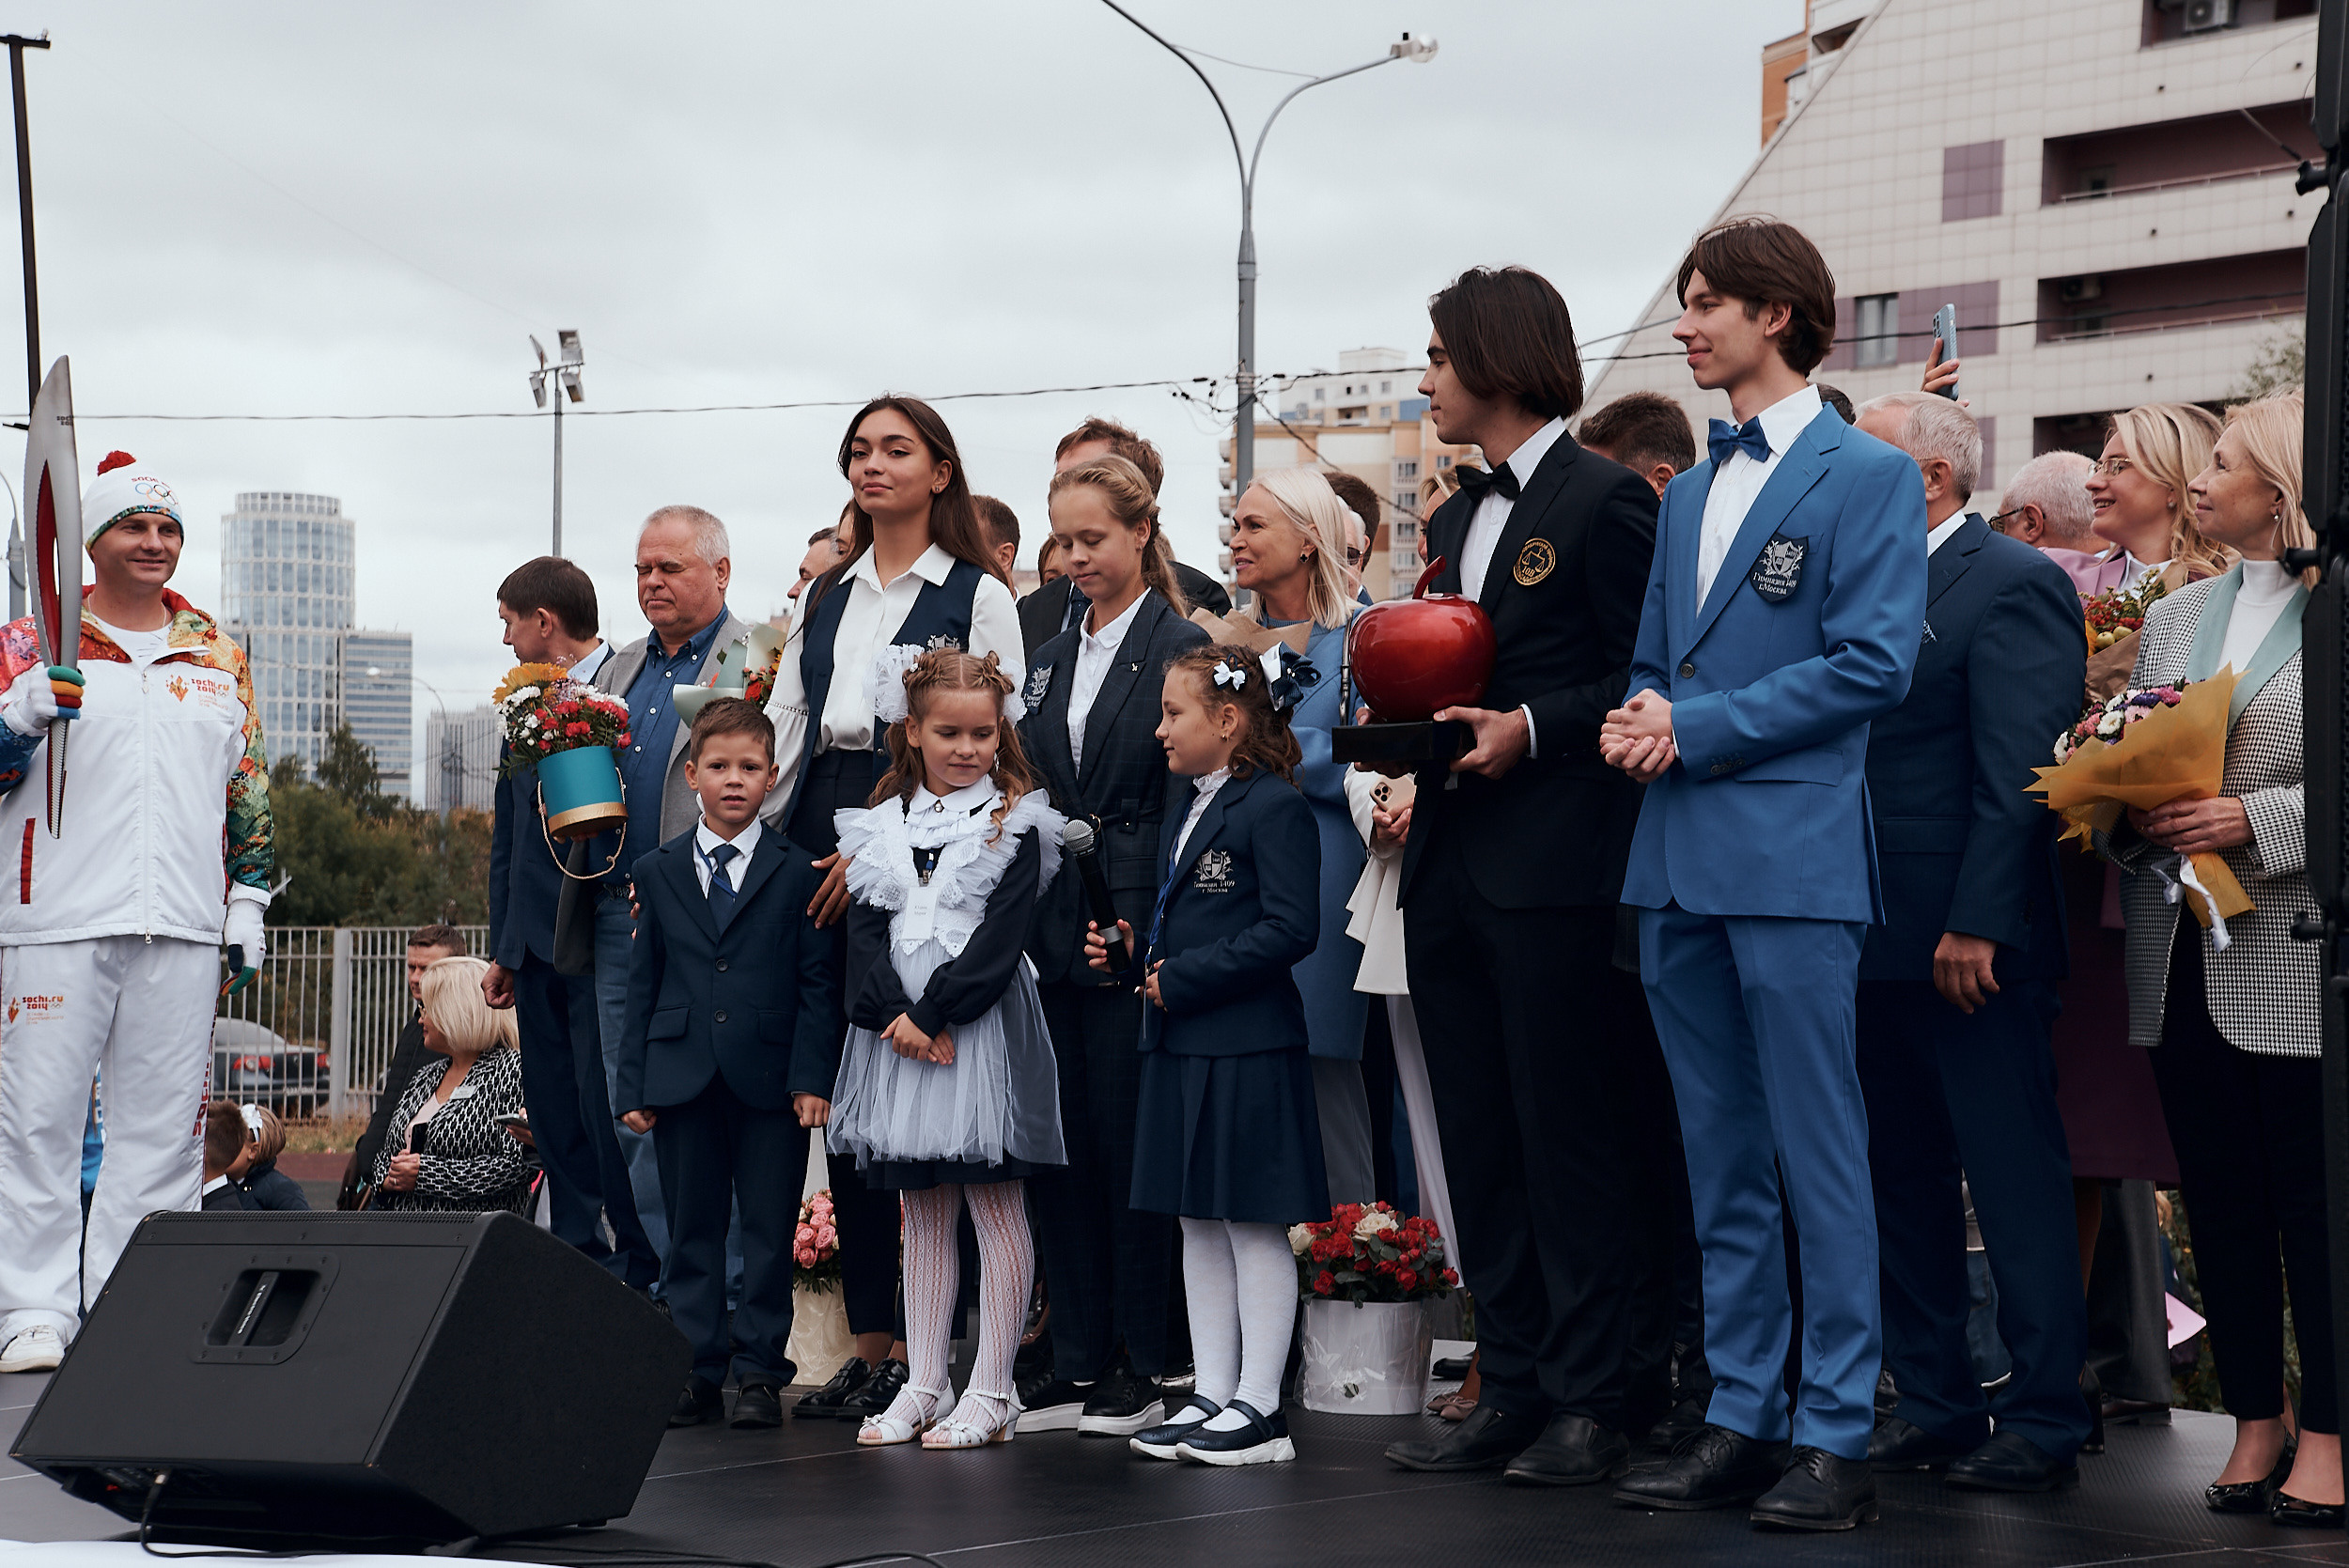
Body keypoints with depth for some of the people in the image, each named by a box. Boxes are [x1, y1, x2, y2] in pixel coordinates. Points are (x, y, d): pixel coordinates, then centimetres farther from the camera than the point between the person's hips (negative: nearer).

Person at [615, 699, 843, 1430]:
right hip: (683, 1079, 2)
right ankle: (694, 1371, 13)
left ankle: (759, 1370, 9)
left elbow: (819, 981, 0)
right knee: (691, 1230, 7)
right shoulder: (657, 872, 9)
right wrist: (634, 1083, 4)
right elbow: (643, 982, 10)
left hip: (770, 1077, -2)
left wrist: (812, 1076, -8)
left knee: (768, 1231, 2)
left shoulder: (798, 873, 2)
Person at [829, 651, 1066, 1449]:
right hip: (899, 1027, 5)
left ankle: (991, 1391, 2)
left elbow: (1001, 936, -10)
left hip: (983, 1023, -5)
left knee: (995, 1206, -1)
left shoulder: (1016, 824, -2)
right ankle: (924, 1385, 17)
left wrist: (933, 1013, -16)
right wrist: (896, 1015, -12)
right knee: (923, 1212, 11)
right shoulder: (881, 826, 10)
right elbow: (865, 932, 3)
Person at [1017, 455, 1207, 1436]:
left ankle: (1144, 1371, 6)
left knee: (1130, 1145, -2)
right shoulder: (1051, 660, 16)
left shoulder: (1181, 649, -5)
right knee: (1060, 1149, 7)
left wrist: (1152, 933, -16)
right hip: (1056, 932, 6)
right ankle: (1079, 1366, 14)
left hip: (1135, 932, -6)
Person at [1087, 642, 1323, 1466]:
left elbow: (1288, 930, -19)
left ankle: (1259, 1408, 4)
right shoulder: (1187, 815, 17)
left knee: (1254, 1224, -2)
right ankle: (1211, 1396, 18)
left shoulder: (1274, 808, -12)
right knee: (1198, 1224, 12)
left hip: (1248, 1049, -9)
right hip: (1180, 1045, 9)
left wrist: (1183, 977, -18)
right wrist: (1133, 953, 6)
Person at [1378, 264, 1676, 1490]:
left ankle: (1601, 1399, 4)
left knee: (1579, 1138, -3)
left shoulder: (1604, 500, -7)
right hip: (1452, 871, 9)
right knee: (1482, 1146, 11)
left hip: (1559, 872, -9)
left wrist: (1533, 730, -18)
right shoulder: (1457, 516, 19)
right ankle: (1515, 1386, 18)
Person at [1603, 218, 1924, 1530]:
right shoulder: (1690, 492, 20)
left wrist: (1697, 725, -13)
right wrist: (1635, 721, 1)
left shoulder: (1871, 475, -3)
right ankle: (1742, 1420, 18)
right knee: (1722, 1162, 11)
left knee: (1820, 1156, -4)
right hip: (1682, 864, 7)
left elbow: (1873, 662, -12)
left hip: (1794, 855, -7)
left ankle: (1839, 1436, 1)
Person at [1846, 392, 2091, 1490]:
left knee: (2016, 1181, -2)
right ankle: (1933, 1401, 21)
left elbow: (2019, 772, -16)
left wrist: (1975, 924, -21)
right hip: (1882, 940, 9)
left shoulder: (2013, 583, -9)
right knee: (1903, 1176, 13)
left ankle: (2044, 1420, 3)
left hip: (1971, 942, -9)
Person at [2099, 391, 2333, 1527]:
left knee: (2314, 1202, 0)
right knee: (2219, 1199, 8)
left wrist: (2256, 819, -19)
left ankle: (2326, 1433, 8)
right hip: (2183, 958, 6)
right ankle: (2255, 1422, 17)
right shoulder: (2173, 617, 15)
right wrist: (2131, 811, -6)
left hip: (2299, 960, -6)